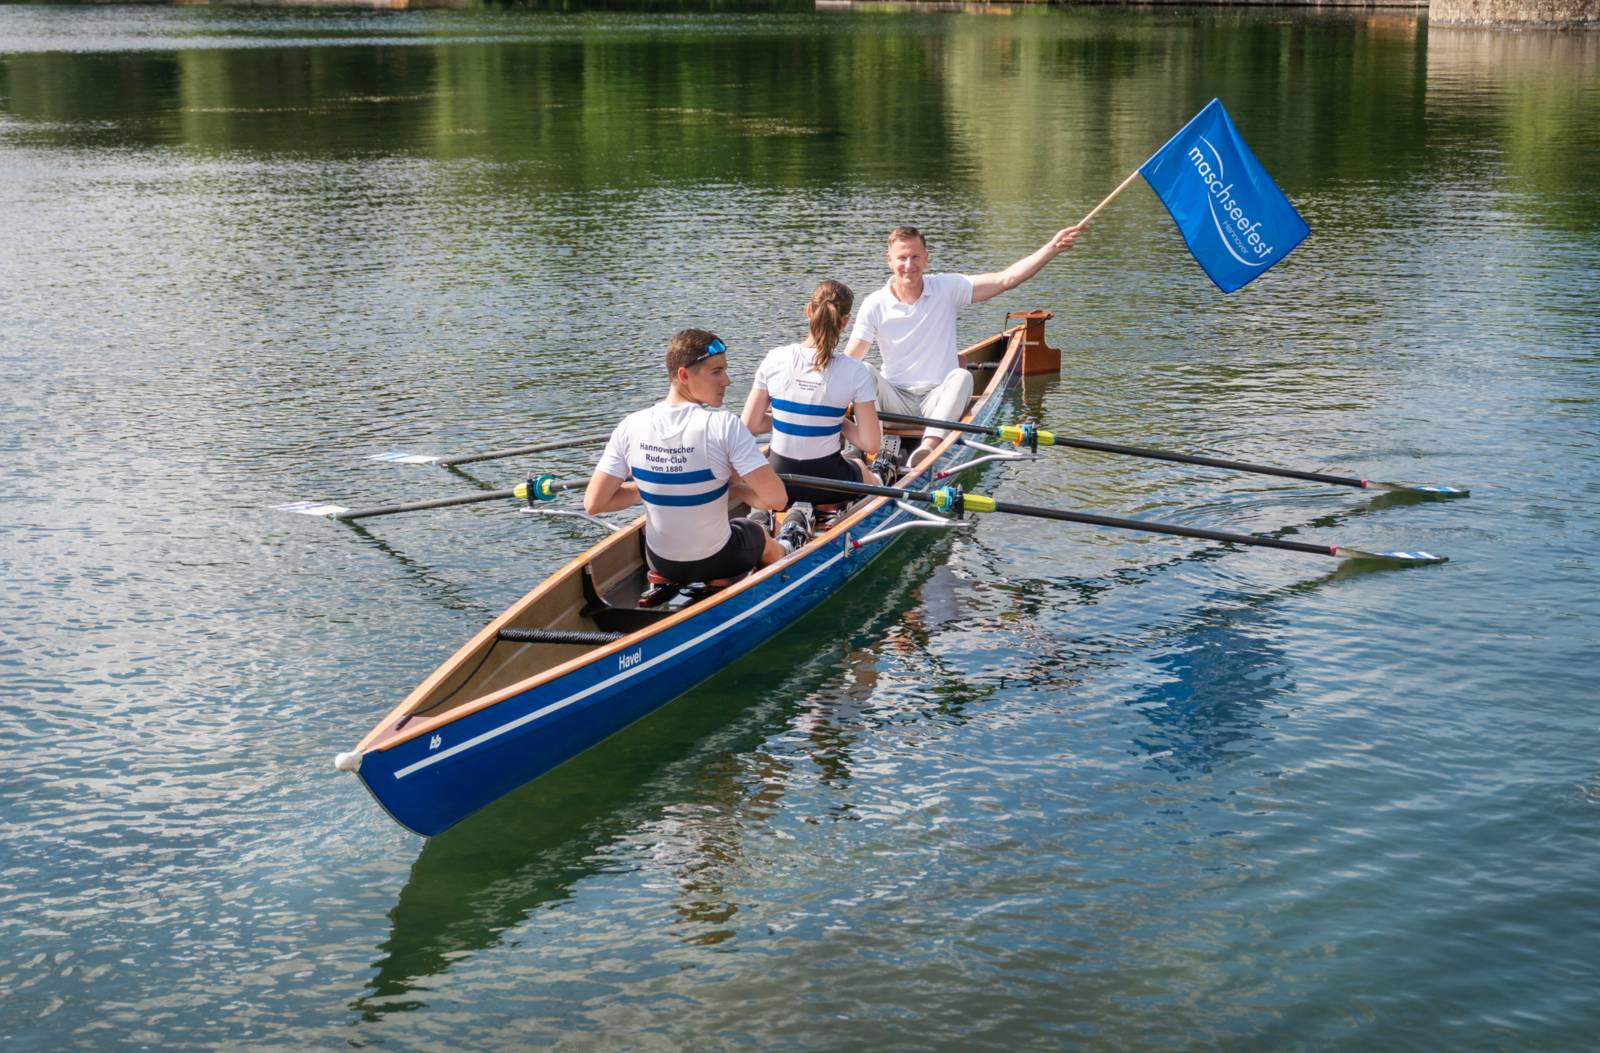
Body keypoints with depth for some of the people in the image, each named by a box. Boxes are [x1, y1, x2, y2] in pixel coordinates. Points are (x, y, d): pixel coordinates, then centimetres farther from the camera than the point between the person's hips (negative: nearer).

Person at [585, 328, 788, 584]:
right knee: (759, 534, 33)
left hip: (660, 564, 3)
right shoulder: (723, 425, -26)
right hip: (718, 562, -3)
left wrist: (650, 487, 2)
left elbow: (593, 504, -12)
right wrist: (733, 487, -9)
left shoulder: (631, 427, -16)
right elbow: (777, 499, -29)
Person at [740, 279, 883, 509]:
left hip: (776, 481, 1)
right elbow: (871, 445, -13)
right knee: (862, 469, 37)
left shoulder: (775, 359, -10)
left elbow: (750, 425, -4)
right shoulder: (855, 373, -15)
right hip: (825, 486, -1)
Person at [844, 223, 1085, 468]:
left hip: (938, 397, 0)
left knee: (961, 377, -32)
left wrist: (1052, 248, -16)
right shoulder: (874, 304, -1)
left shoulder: (947, 288, 0)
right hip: (895, 399, 0)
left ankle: (927, 448, -49)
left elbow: (1004, 280, -7)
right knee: (866, 372, -27)